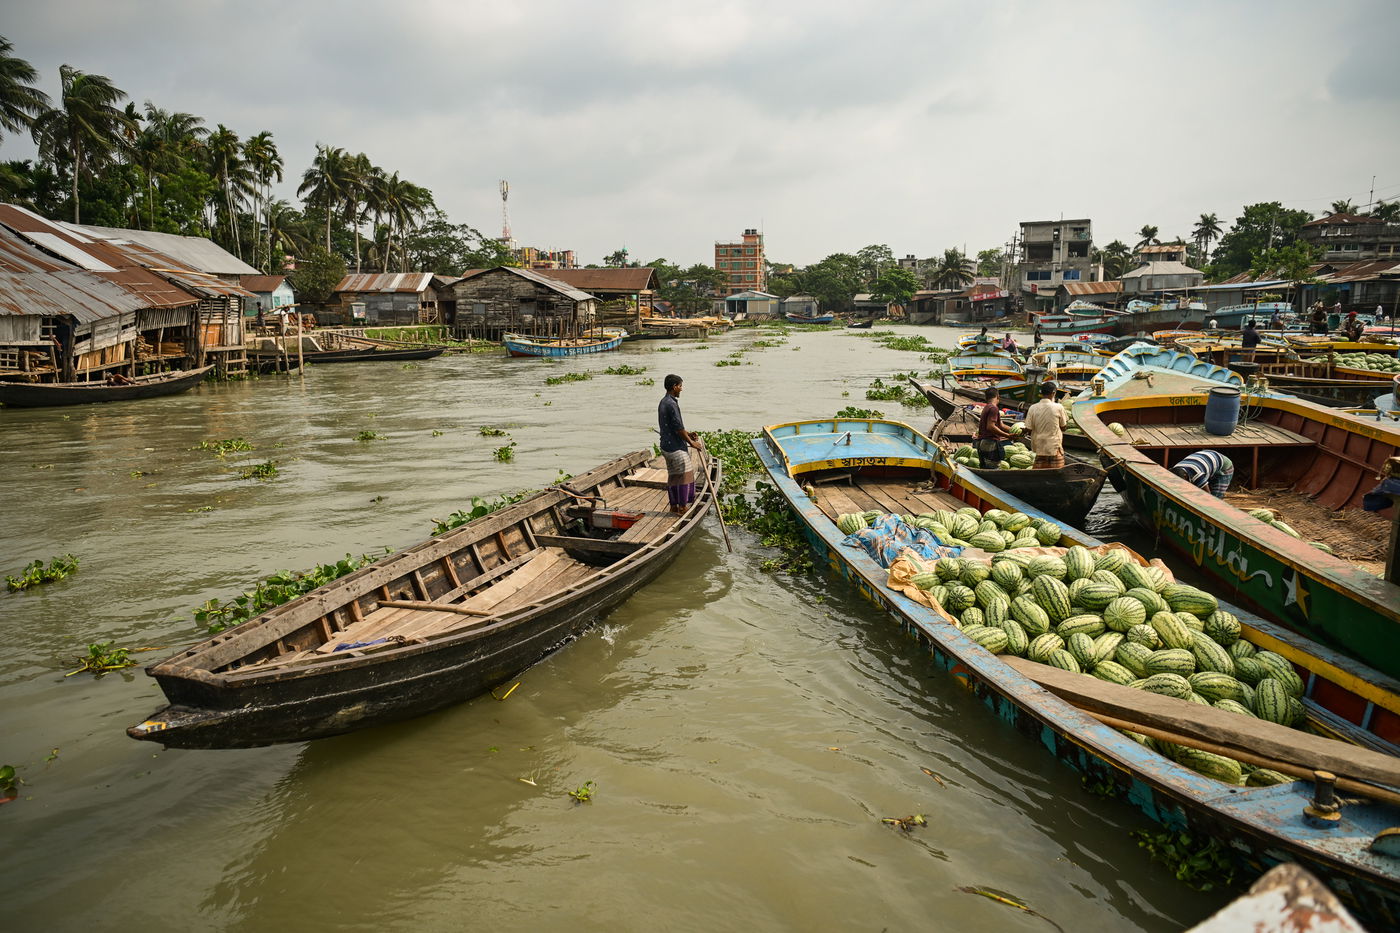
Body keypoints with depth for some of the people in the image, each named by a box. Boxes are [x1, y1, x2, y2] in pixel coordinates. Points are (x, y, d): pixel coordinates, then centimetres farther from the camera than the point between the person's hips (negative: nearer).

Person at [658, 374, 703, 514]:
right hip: (676, 447, -10)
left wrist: (688, 433, 18)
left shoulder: (663, 402, 13)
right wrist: (691, 442, -9)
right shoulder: (671, 404, -19)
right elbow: (678, 428, -19)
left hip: (666, 445, 10)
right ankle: (682, 507, 1)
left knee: (673, 476, 14)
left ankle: (674, 505, 19)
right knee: (685, 475, -2)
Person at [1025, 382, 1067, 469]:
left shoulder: (1033, 408, -6)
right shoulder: (1058, 407, -10)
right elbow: (1063, 427, 0)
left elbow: (1028, 429, -3)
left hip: (1039, 446, 2)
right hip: (1055, 446, -2)